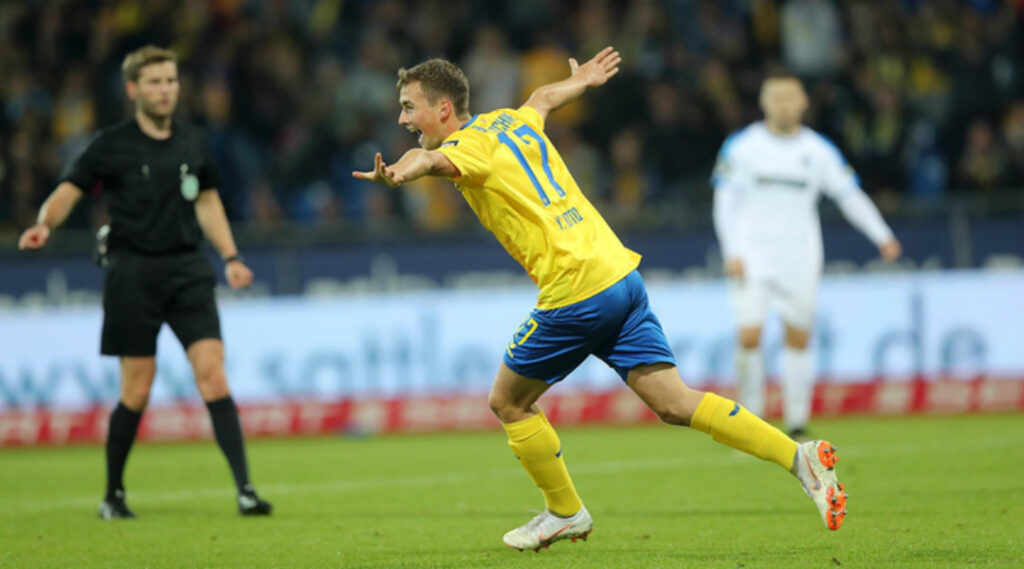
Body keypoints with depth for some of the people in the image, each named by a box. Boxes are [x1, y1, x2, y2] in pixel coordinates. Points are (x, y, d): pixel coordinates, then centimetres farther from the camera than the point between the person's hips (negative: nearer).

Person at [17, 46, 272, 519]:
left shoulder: (193, 142, 10)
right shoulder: (112, 145, -2)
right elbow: (69, 190, -7)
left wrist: (230, 257, 13)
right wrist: (44, 224, -27)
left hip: (187, 270, 3)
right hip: (133, 274, -3)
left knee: (212, 373, -10)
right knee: (137, 389, -1)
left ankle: (244, 489, -12)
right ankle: (113, 494, 17)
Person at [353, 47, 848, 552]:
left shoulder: (470, 146, -8)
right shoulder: (509, 121, 18)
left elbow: (432, 159, -33)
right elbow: (542, 98, 42)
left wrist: (399, 172, -56)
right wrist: (581, 80, 64)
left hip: (575, 292, -8)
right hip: (621, 274, 8)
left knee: (508, 401, 11)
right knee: (674, 404, 4)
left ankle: (565, 512, 22)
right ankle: (799, 457, -6)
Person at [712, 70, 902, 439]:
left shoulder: (819, 151, 4)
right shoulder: (741, 146, 1)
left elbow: (850, 195, 5)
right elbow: (724, 201, 1)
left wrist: (882, 237, -7)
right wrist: (731, 253, -9)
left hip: (799, 261, 2)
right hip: (751, 254, -2)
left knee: (798, 339, 2)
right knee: (749, 336, -13)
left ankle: (797, 426, 10)